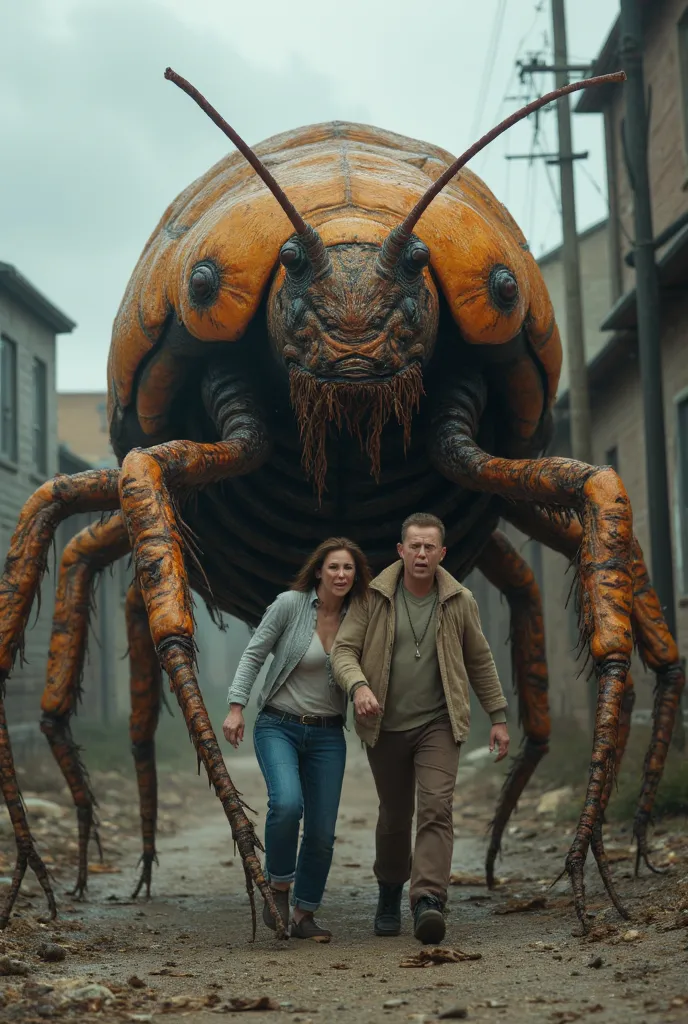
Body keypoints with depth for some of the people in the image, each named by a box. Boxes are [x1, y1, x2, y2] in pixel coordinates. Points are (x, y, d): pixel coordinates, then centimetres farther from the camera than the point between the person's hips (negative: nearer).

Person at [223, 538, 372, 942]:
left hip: (327, 734, 3)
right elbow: (254, 655, -3)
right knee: (287, 803, -28)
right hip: (279, 726, -3)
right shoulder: (290, 604, -7)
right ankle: (279, 886, -4)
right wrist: (236, 706, -11)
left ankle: (304, 915, 20)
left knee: (322, 833, 0)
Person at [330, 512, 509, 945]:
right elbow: (344, 650, -6)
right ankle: (390, 894, 33)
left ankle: (429, 900, -23)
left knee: (436, 808, -16)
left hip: (438, 724, 0)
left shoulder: (459, 601, 1)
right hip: (385, 727, 0)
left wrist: (499, 717, 10)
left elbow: (480, 662, 11)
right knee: (394, 816, 11)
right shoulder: (373, 597, -3)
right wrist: (358, 686, -27)